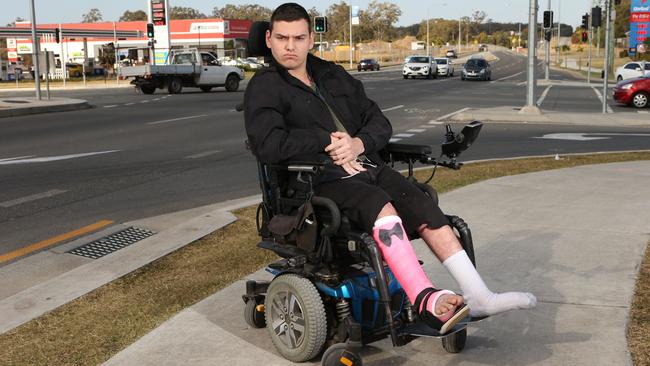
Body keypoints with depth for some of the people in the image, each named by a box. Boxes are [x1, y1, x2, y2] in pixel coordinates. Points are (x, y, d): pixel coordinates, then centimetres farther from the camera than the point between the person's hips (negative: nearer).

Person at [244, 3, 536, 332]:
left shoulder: (333, 76, 21)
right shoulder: (264, 88, 2)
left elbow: (380, 123, 18)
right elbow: (268, 145, -16)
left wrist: (358, 143, -5)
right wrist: (328, 140, -11)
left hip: (366, 166, 6)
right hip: (319, 181, -6)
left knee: (425, 208, -15)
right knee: (380, 205, -33)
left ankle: (477, 296, -18)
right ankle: (426, 302, -39)